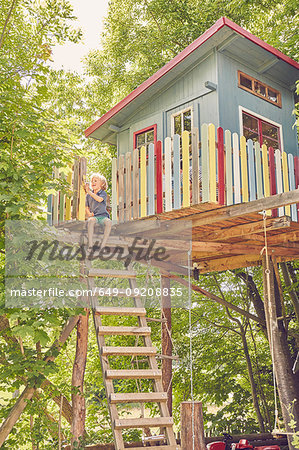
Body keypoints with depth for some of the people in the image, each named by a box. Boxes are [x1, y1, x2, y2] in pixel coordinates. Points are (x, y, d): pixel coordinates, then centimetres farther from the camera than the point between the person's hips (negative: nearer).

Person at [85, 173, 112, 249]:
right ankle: (90, 245, -35)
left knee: (109, 222, -36)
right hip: (93, 216, 2)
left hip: (103, 215, -1)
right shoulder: (88, 195, 13)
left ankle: (102, 245, -31)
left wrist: (89, 192, -23)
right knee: (90, 221, -36)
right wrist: (89, 213, -4)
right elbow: (86, 207, 18)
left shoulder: (103, 193, 2)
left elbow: (99, 199, -21)